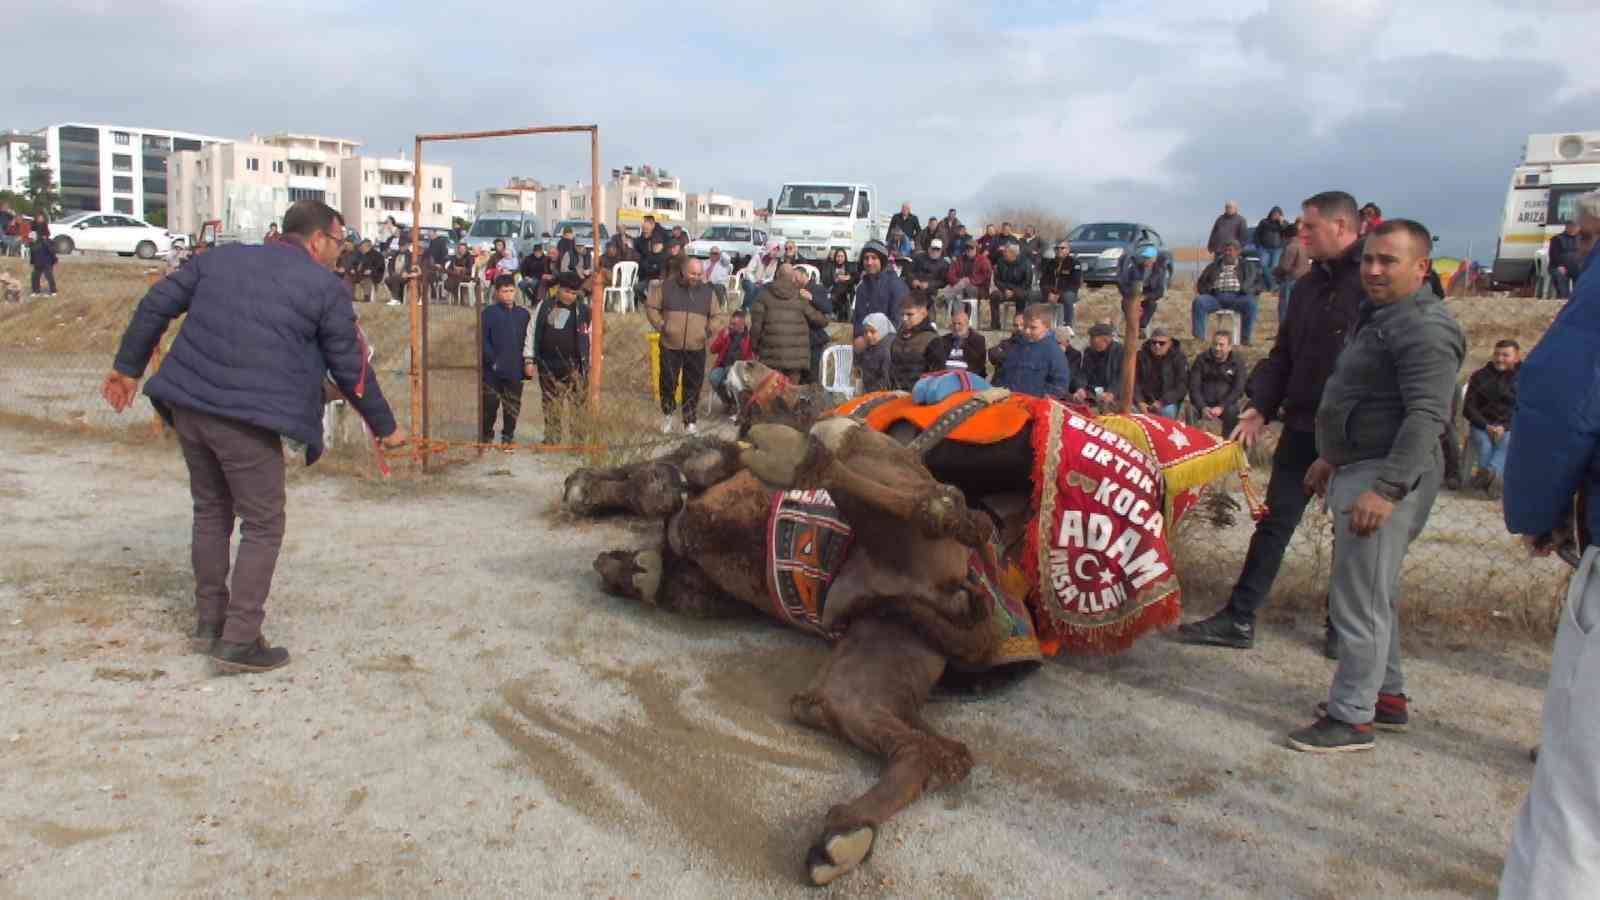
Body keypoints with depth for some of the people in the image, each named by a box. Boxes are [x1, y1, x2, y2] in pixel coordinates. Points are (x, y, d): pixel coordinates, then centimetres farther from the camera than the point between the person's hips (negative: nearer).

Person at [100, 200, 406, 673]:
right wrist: (385, 426, 14)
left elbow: (156, 304, 15)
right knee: (263, 526, 5)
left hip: (188, 405, 6)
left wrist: (129, 365, 25)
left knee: (211, 510, 22)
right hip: (247, 420, -6)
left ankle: (209, 621, 30)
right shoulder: (326, 287, -1)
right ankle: (239, 641, 4)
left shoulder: (222, 257, 15)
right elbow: (351, 367, 3)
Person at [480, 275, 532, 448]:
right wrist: (492, 360, -13)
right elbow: (483, 340, -5)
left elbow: (528, 341, 11)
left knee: (512, 406, 8)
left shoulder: (523, 314, 8)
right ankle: (486, 436, 17)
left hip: (515, 370, 3)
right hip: (493, 370, -3)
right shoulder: (489, 312, -2)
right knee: (490, 404, 1)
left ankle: (508, 437, 21)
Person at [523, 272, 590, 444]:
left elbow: (591, 339, 4)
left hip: (572, 367, -2)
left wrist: (592, 365, 1)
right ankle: (551, 440, 18)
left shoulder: (584, 311, 0)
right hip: (547, 365, 2)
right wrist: (529, 359, 3)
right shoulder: (544, 307, 4)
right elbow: (532, 333, 7)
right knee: (550, 404, 8)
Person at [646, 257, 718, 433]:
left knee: (693, 386, 4)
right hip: (670, 346, -1)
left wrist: (709, 330, 2)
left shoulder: (708, 291, 6)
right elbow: (651, 306, 7)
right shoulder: (667, 287, 0)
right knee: (668, 381, 3)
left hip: (696, 348, 1)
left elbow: (716, 316, 17)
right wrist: (660, 325, -5)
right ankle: (667, 412, 27)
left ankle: (689, 421, 15)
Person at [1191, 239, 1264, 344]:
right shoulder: (1213, 266, 28)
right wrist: (1206, 289, -3)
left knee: (1250, 303, -35)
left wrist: (1246, 289, -10)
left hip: (1237, 297, -1)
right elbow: (1200, 283, 22)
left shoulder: (1247, 266, 22)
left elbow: (1258, 284, 12)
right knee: (1198, 301, -30)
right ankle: (1199, 337, -32)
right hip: (1215, 296, 2)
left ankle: (1245, 338, -31)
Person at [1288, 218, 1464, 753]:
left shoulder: (1423, 328, -17)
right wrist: (1332, 458, 28)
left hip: (1386, 475, -11)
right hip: (1359, 468, 11)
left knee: (1358, 600, -7)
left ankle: (1351, 719, 1)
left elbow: (1427, 416, -26)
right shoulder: (1380, 316, 17)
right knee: (1373, 593, 19)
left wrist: (1387, 488, -32)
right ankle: (1388, 695, 31)